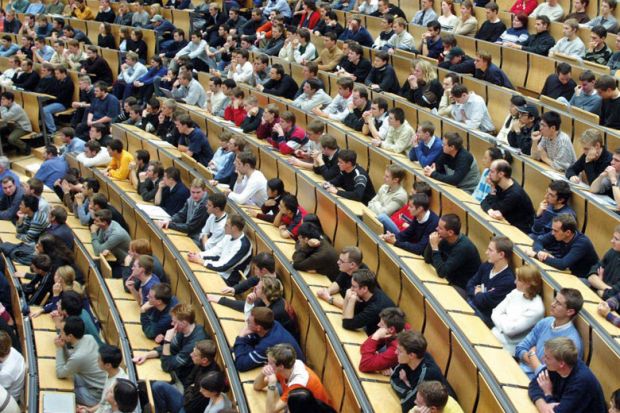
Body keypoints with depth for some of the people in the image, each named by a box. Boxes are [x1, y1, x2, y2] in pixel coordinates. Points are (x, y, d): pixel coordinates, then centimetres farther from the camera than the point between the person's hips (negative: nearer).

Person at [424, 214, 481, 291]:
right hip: (451, 280, 7)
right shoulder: (445, 239, -4)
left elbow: (442, 273, -28)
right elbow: (427, 260, 2)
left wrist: (435, 247, -25)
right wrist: (431, 243, -15)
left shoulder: (463, 247, -27)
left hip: (463, 289, -7)